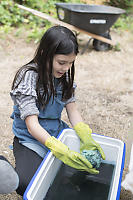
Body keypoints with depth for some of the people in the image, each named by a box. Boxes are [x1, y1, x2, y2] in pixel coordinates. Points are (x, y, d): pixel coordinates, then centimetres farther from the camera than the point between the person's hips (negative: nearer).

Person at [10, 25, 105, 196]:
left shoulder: (64, 74, -2)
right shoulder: (28, 76, -21)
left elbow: (72, 109, -3)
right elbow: (32, 124, -27)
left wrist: (86, 139, -21)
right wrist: (61, 151, -39)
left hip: (57, 132, 6)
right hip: (30, 139, -5)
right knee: (27, 185, -27)